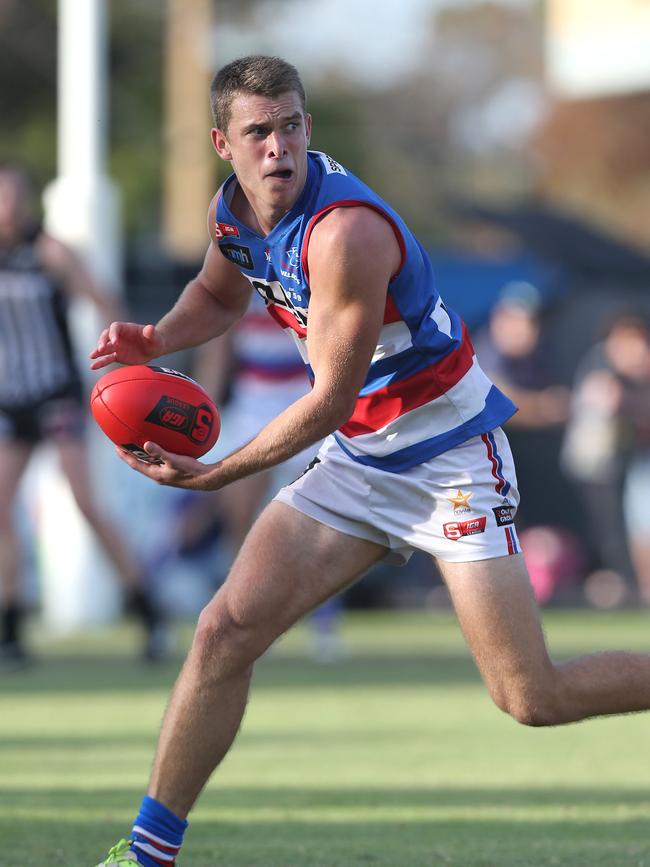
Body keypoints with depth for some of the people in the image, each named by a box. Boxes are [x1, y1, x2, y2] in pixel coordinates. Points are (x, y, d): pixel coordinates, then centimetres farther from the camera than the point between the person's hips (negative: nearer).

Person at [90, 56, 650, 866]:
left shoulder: (343, 231, -27)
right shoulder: (231, 212, -1)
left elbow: (331, 399, -23)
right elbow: (220, 293, 23)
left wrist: (211, 474, -20)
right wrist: (156, 340, 2)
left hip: (450, 454, -7)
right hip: (357, 459, 7)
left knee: (532, 700, -8)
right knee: (225, 633, -5)